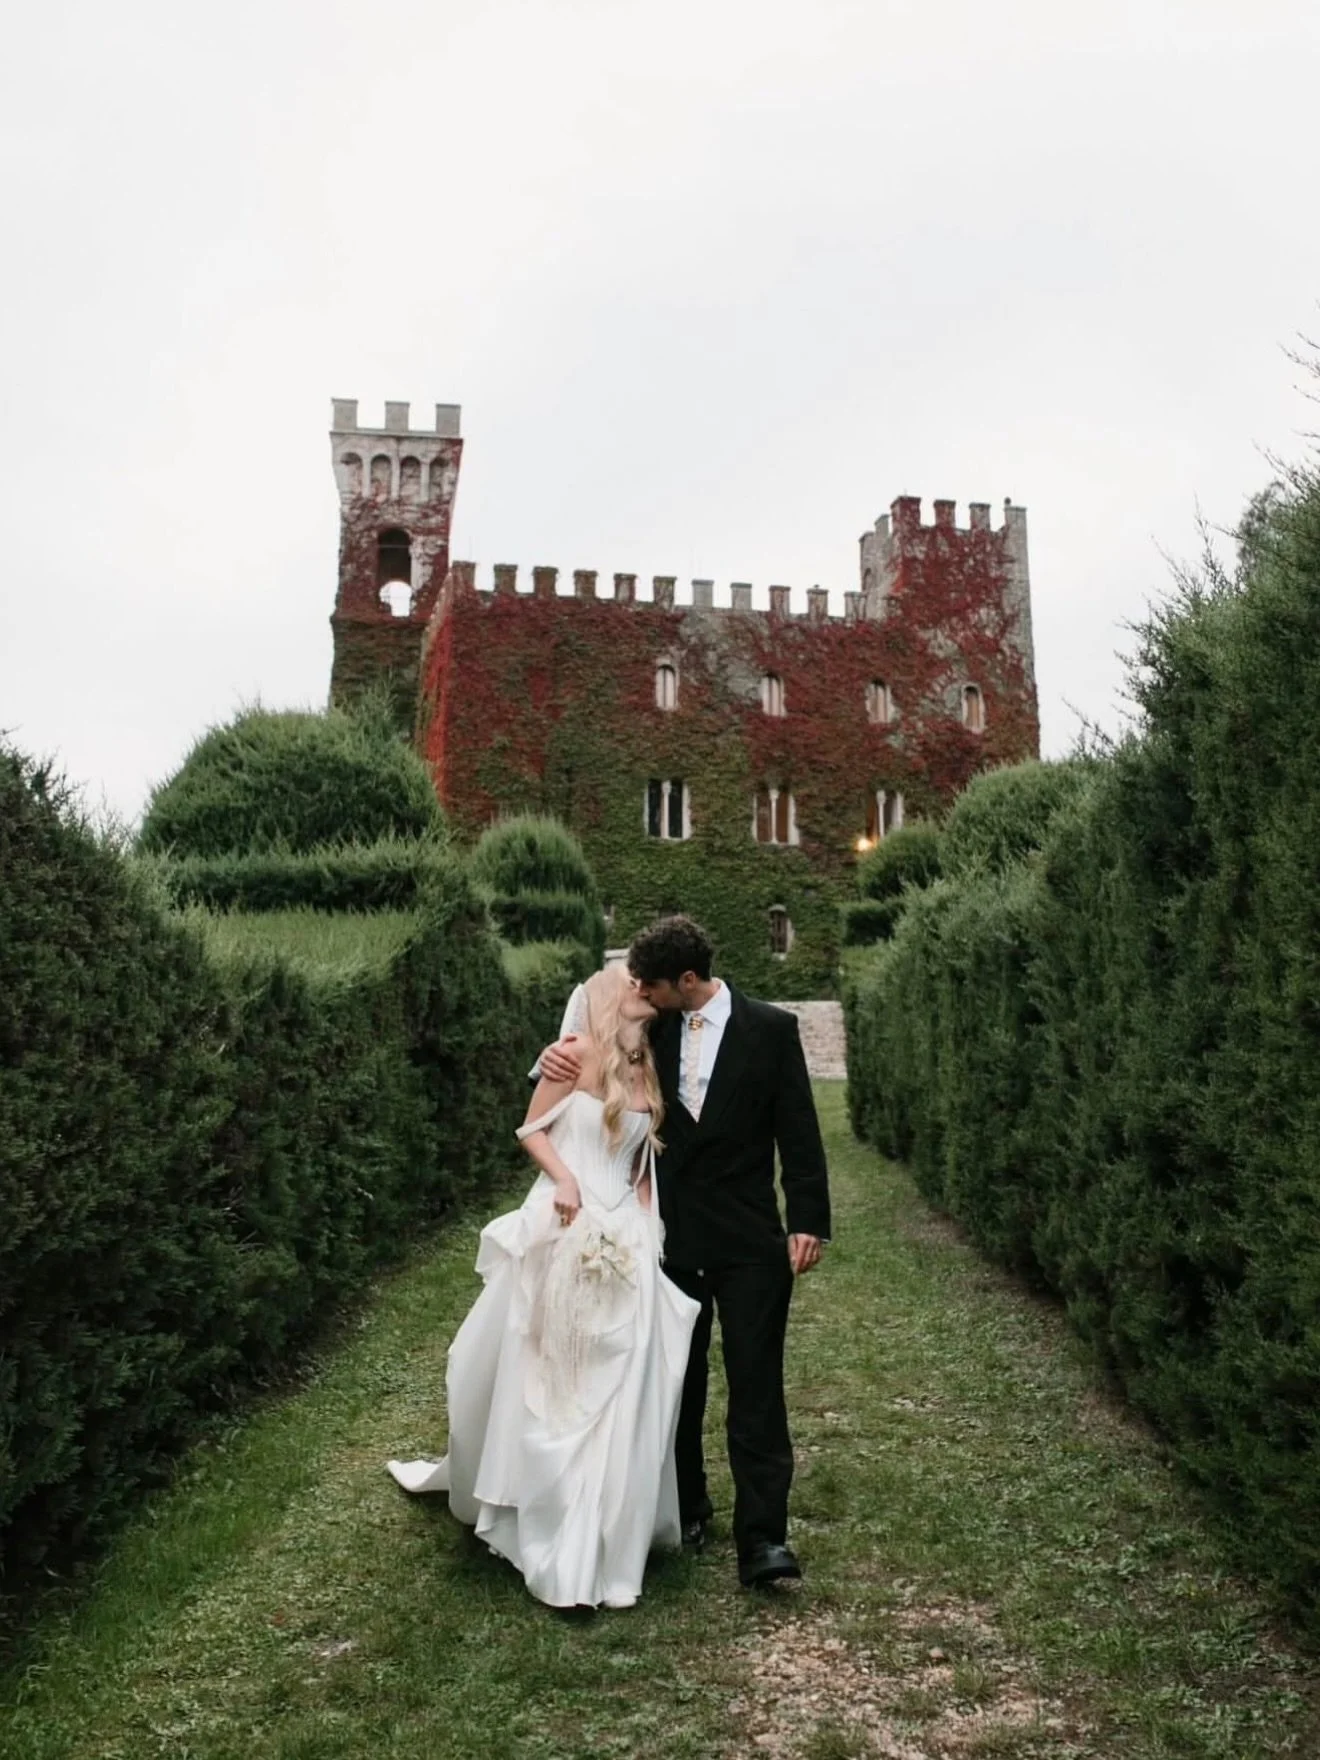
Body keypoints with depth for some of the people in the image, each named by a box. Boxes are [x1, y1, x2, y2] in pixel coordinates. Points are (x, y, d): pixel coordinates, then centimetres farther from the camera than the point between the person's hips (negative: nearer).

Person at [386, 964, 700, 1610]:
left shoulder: (648, 1072, 10)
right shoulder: (578, 1054, -6)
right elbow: (531, 1129, -2)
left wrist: (643, 1217, 4)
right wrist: (564, 1178, -16)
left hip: (623, 1237, 5)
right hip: (564, 1227, -4)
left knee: (615, 1389, 4)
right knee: (544, 1372, 7)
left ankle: (595, 1544, 17)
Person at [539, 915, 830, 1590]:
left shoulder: (770, 1028, -7)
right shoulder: (652, 1029, 2)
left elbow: (798, 1130, -6)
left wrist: (808, 1221, -11)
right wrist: (561, 1053, -8)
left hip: (749, 1239, -4)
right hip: (670, 1235, 4)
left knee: (756, 1384, -4)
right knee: (676, 1382, 13)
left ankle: (762, 1537, 2)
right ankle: (684, 1508, 29)